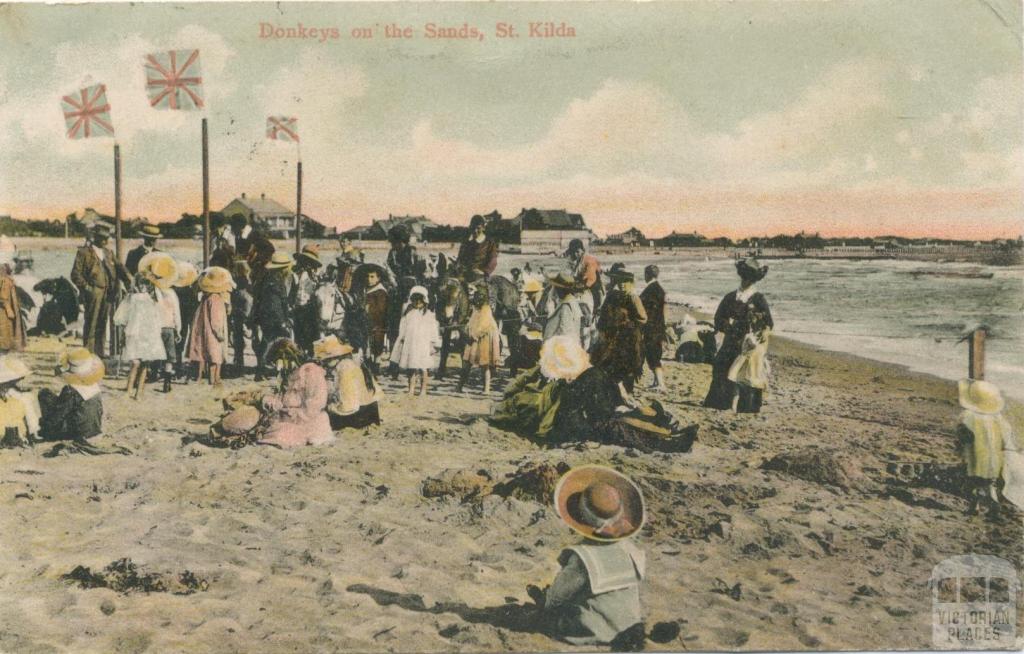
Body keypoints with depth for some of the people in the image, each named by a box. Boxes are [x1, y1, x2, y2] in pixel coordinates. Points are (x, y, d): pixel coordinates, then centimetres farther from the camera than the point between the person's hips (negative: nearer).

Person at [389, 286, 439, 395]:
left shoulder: (429, 314, 0)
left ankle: (423, 390, 8)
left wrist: (433, 345, -1)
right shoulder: (408, 314, 8)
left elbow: (433, 332, 2)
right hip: (410, 344, 3)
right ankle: (411, 390, 11)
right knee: (411, 369, 5)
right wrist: (402, 341, 12)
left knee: (423, 369, -2)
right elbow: (402, 331, 14)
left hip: (424, 345, -3)